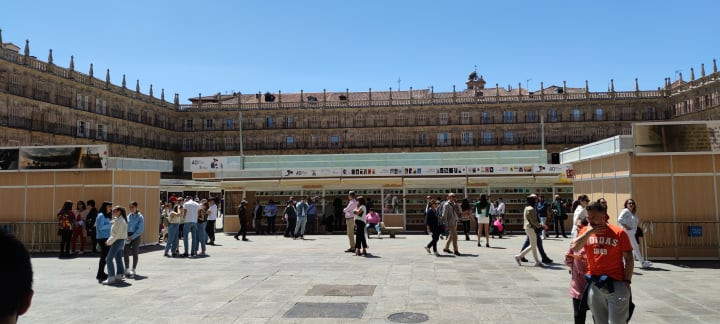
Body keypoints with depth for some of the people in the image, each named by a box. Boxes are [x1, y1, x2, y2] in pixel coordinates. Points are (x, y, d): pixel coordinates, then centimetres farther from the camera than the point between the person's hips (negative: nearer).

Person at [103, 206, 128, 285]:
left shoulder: (119, 221, -19)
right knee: (118, 258, 18)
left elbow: (117, 234, -23)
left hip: (118, 241, -10)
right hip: (121, 241, 10)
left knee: (109, 259, -12)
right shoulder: (119, 219, 12)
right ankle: (119, 274, 26)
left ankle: (111, 278, -15)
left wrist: (109, 242, -17)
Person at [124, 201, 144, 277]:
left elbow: (140, 229, -11)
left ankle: (133, 270, 10)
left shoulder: (140, 217, -6)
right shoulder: (128, 216, 9)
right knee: (126, 253, 0)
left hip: (136, 236, -4)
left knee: (134, 252, 1)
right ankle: (127, 270, 12)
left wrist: (132, 237, -15)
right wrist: (126, 236, -5)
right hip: (128, 236, 4)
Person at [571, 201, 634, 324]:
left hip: (616, 283, -3)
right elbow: (574, 248, -9)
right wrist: (588, 232, -14)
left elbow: (629, 259, -2)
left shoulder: (619, 233, -5)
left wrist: (627, 282, -7)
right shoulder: (585, 231, 5)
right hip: (594, 284, 3)